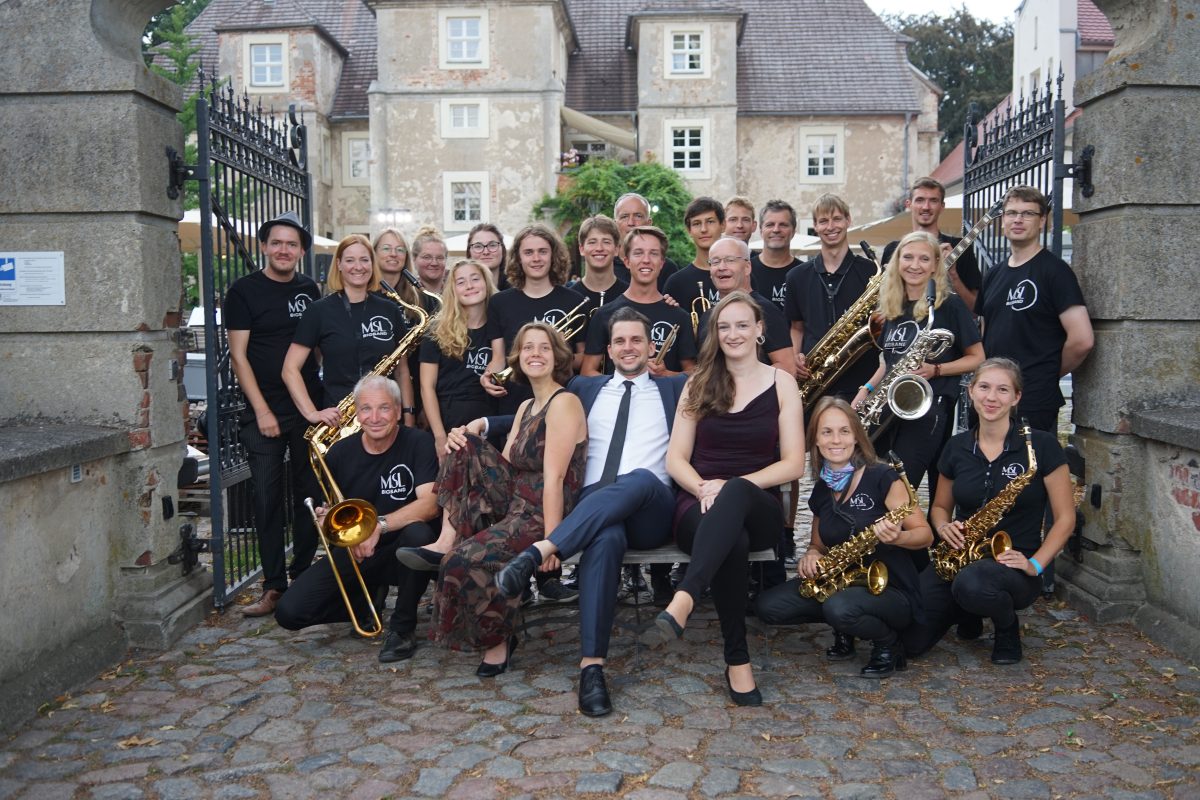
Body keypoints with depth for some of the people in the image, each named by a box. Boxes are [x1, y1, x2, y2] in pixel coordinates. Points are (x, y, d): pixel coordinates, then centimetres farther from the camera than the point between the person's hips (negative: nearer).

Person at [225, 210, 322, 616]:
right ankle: (274, 586, 8)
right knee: (268, 499, 0)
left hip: (309, 409, 3)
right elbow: (238, 355, -5)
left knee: (309, 496, 8)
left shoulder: (310, 289, 10)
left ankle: (302, 576, 21)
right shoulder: (244, 291, -2)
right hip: (264, 412, -3)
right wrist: (262, 410, -12)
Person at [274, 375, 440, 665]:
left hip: (399, 551, -3)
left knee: (418, 534, -38)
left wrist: (378, 525, -35)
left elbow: (430, 504, -24)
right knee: (289, 612, -13)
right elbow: (329, 510, 12)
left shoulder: (418, 443, -12)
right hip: (353, 553, 4)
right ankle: (368, 600, 16)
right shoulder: (340, 453, 0)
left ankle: (402, 627, -13)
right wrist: (327, 520, -12)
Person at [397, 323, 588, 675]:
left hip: (543, 514, -9)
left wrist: (550, 540, -22)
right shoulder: (526, 407, 17)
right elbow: (505, 464, 11)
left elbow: (554, 478, -19)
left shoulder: (564, 403, -11)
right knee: (465, 448, -1)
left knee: (468, 559, -26)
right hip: (514, 503, 9)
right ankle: (447, 540, -7)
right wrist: (467, 436, -5)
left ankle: (498, 639, 1)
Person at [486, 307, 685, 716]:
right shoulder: (585, 388, 26)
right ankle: (591, 666, -39)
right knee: (606, 537, -37)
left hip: (651, 509, 0)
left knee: (640, 478, -37)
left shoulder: (676, 388, 22)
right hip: (593, 507, 0)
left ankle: (538, 551, -45)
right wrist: (482, 424, 11)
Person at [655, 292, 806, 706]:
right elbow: (676, 459, 6)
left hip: (757, 506, -1)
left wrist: (733, 486, -16)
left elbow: (793, 464, 0)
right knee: (733, 542, -38)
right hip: (700, 504, 1)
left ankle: (684, 599, -53)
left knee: (736, 493, -40)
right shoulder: (699, 384, 11)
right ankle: (737, 659, -27)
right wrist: (703, 488, -16)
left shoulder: (782, 384, 7)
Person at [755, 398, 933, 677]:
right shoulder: (820, 492, 7)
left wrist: (896, 537, -32)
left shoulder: (882, 478, -12)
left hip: (892, 590, -6)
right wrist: (812, 555, -4)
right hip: (842, 584, 6)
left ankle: (889, 642, -4)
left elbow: (926, 535, -10)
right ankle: (845, 626, 9)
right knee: (767, 607, -12)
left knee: (839, 608, -37)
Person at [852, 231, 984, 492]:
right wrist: (867, 389, 8)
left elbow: (977, 358, -1)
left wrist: (935, 370, -16)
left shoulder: (949, 305, -4)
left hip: (930, 407, -6)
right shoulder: (892, 306, 13)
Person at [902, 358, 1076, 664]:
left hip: (1012, 565, -4)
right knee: (911, 641, -13)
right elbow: (940, 506, 17)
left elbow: (1065, 518, -4)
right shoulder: (957, 447, 5)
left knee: (971, 583, -40)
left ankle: (1008, 627, -3)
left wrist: (1035, 564, -16)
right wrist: (944, 527, -6)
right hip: (959, 557, 4)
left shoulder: (1041, 445, -7)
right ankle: (967, 611, 20)